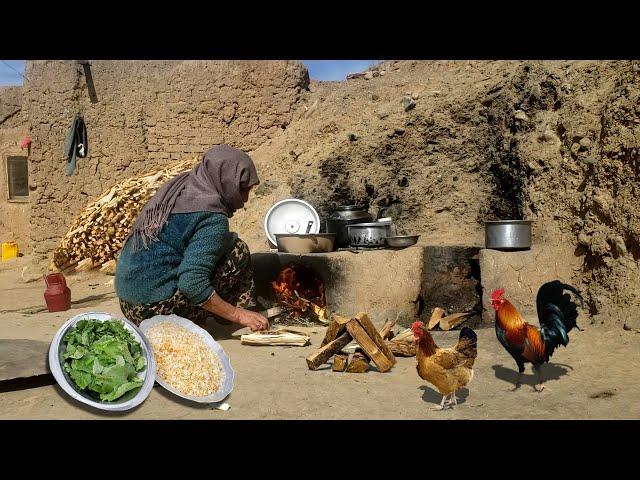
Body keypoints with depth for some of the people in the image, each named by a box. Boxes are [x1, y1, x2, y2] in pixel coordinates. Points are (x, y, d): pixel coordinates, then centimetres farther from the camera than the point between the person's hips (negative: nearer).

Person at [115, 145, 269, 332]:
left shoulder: (176, 188, 9)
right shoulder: (213, 218, -17)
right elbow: (191, 284, -24)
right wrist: (237, 315, -14)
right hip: (156, 308, -9)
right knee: (237, 250, -3)